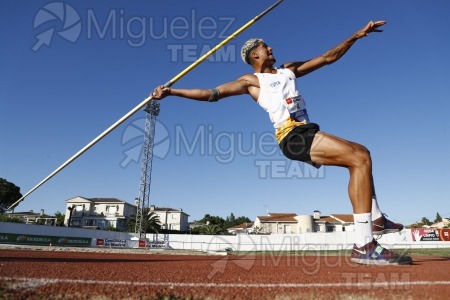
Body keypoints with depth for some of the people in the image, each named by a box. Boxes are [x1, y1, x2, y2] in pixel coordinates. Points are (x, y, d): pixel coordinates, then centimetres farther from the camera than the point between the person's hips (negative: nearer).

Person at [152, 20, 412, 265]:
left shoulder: (289, 70, 26)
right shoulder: (251, 81, 8)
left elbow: (328, 58, 28)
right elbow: (211, 93, 3)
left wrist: (357, 35, 22)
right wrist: (170, 92, -2)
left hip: (306, 132, 8)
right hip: (293, 135, -8)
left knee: (361, 153, 19)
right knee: (359, 159, -22)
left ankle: (376, 219, 28)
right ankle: (364, 246, -24)